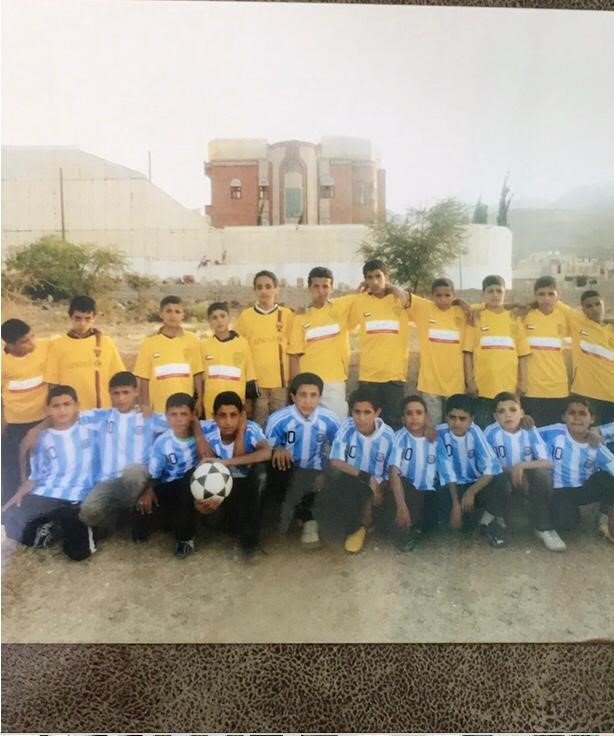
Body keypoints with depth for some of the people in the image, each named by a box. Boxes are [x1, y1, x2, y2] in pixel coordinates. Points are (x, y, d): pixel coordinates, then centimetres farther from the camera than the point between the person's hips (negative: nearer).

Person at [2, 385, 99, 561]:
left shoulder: (89, 431, 8)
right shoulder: (45, 438, 15)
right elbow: (36, 475, 15)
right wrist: (18, 495, 1)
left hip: (77, 499, -3)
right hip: (44, 495, 4)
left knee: (77, 550, -23)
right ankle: (52, 528, 2)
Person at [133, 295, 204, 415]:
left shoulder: (192, 340, 2)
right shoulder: (149, 343, 1)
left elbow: (197, 373, 4)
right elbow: (144, 378, 3)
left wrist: (199, 400, 0)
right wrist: (144, 405, -1)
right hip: (159, 408, 0)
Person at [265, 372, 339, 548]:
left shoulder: (329, 420, -11)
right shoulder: (278, 419, -15)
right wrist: (277, 449, -28)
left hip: (315, 474, 1)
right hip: (286, 475, 0)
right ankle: (309, 518, -10)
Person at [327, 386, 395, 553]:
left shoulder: (388, 435, -11)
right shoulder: (347, 427, -14)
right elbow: (334, 462, -20)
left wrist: (379, 488, -20)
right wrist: (367, 478, -26)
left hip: (374, 487, 1)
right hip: (349, 484, 0)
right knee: (337, 478, -33)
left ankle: (364, 522, 6)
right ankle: (353, 528, -10)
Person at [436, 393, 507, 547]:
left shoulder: (475, 432, -16)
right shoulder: (441, 433, -16)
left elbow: (492, 467, -22)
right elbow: (447, 472, -17)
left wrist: (471, 492, -29)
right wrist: (456, 503, -22)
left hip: (478, 485, -1)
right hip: (456, 487, 1)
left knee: (500, 482, -30)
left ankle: (489, 520, -1)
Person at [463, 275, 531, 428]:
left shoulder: (514, 318, 7)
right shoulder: (476, 318, 2)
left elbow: (522, 354, 8)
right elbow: (468, 352, 0)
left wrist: (523, 381, 2)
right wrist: (470, 380, -6)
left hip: (509, 387, 2)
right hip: (483, 387, -2)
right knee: (482, 429, 6)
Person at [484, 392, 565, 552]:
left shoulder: (530, 431, -13)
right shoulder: (491, 432, -17)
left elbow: (547, 462, -16)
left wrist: (522, 466, -31)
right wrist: (512, 471, -22)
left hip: (527, 477, 3)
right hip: (503, 478, -2)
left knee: (542, 474, -31)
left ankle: (544, 528, -16)